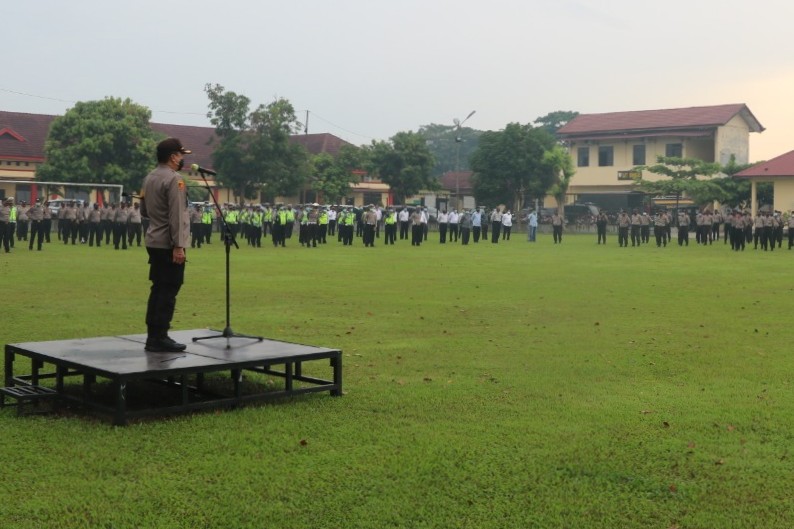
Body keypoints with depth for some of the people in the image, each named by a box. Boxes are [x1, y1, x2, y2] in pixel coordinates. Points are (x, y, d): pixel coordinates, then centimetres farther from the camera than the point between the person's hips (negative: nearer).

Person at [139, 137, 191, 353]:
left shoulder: (149, 178, 13)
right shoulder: (174, 180, -15)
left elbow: (144, 211, 21)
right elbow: (176, 216, -20)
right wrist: (178, 246, -21)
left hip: (154, 242, 9)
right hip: (168, 244, -9)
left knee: (158, 289, 13)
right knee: (168, 291, -5)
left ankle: (153, 336, 17)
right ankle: (160, 338, -3)